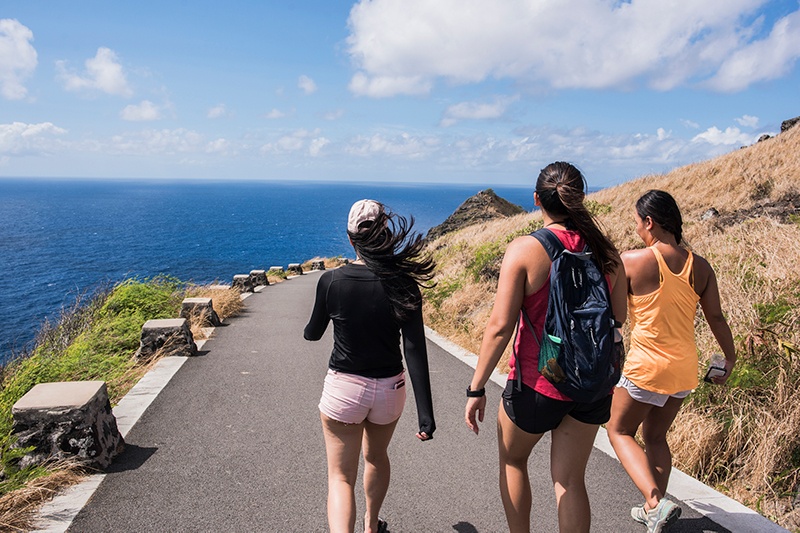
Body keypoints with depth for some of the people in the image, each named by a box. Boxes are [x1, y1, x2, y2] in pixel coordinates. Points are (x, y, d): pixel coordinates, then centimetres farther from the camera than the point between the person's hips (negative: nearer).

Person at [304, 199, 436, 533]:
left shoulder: (331, 281, -13)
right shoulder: (404, 285, -13)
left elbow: (313, 333, 3)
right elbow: (415, 351, -16)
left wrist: (307, 331, 28)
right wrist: (425, 413, -14)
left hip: (343, 389, -2)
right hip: (389, 389, 2)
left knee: (340, 476, 10)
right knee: (377, 457, 28)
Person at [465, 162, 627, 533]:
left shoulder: (524, 250, -17)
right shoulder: (605, 251, -3)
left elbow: (500, 326, -18)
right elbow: (618, 316, 7)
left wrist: (476, 388, -10)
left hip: (539, 384, -4)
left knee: (512, 459, 23)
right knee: (569, 479, 17)